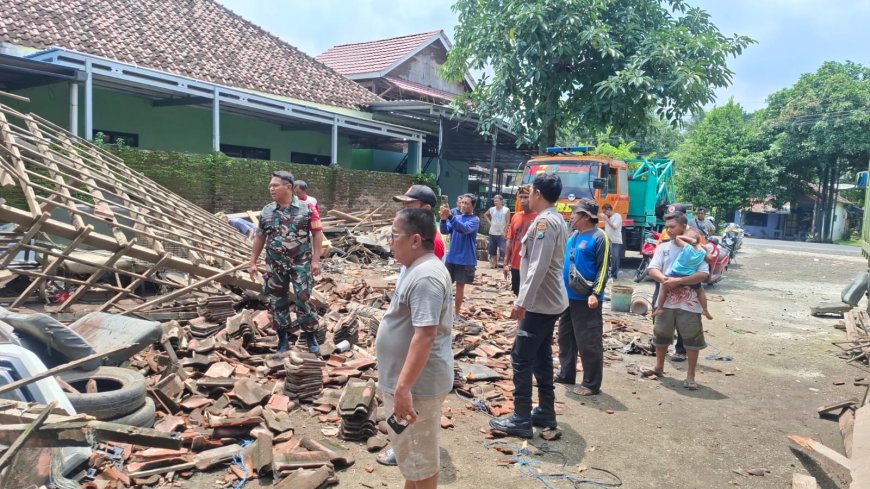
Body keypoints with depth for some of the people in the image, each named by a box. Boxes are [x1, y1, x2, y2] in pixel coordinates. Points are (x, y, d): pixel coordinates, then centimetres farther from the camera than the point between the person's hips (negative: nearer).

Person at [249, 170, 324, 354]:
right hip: (275, 265, 4)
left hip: (301, 264, -4)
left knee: (303, 300, -2)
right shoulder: (267, 211, 4)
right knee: (277, 302, 9)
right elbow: (260, 237, 12)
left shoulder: (307, 208, -7)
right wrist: (253, 262, 10)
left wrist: (316, 259, -10)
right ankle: (283, 338, 23)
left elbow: (317, 233, -5)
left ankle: (311, 337, 14)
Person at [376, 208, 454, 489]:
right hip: (405, 379, 10)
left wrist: (403, 388, -31)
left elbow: (425, 335, -30)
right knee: (411, 450, 24)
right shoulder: (416, 268, 9)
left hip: (416, 384, -10)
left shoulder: (425, 277, -25)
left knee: (419, 456, 7)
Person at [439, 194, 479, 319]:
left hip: (465, 260, -4)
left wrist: (450, 216, -41)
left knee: (460, 285, 4)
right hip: (451, 258, 4)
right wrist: (443, 219, -27)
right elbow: (445, 231, -6)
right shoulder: (456, 217, 7)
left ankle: (456, 313, 15)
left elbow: (465, 228, -29)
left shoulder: (475, 220, -9)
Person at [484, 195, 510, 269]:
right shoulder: (492, 209, 4)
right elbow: (485, 215, 23)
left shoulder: (506, 210, -8)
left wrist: (504, 232, -15)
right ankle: (495, 264, 23)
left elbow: (507, 222, -9)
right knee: (492, 250, 11)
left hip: (501, 234, -5)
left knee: (503, 250, -12)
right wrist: (489, 222, 8)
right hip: (492, 233, 5)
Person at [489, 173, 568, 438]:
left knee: (521, 358, -4)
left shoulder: (545, 221, -18)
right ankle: (545, 412, 24)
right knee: (541, 357, 16)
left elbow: (538, 267, -25)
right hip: (549, 301, 10)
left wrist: (522, 302, -23)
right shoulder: (557, 220, 13)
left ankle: (521, 420, 2)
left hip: (540, 302, -10)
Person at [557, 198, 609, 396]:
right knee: (565, 338, 16)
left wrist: (595, 293, -22)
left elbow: (603, 269, -14)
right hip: (567, 296, 9)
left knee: (588, 342, -3)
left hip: (586, 299, -9)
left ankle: (591, 384, 6)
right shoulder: (574, 235, 13)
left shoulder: (599, 237, -11)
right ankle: (566, 374, 29)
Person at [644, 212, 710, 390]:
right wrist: (664, 279, -23)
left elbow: (703, 275, -14)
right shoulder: (663, 247, 5)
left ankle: (690, 375, 15)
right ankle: (659, 367, 34)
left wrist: (678, 281, -23)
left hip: (689, 303, -4)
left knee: (692, 338, 3)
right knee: (661, 334, 16)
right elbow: (652, 270, -2)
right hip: (666, 300, 4)